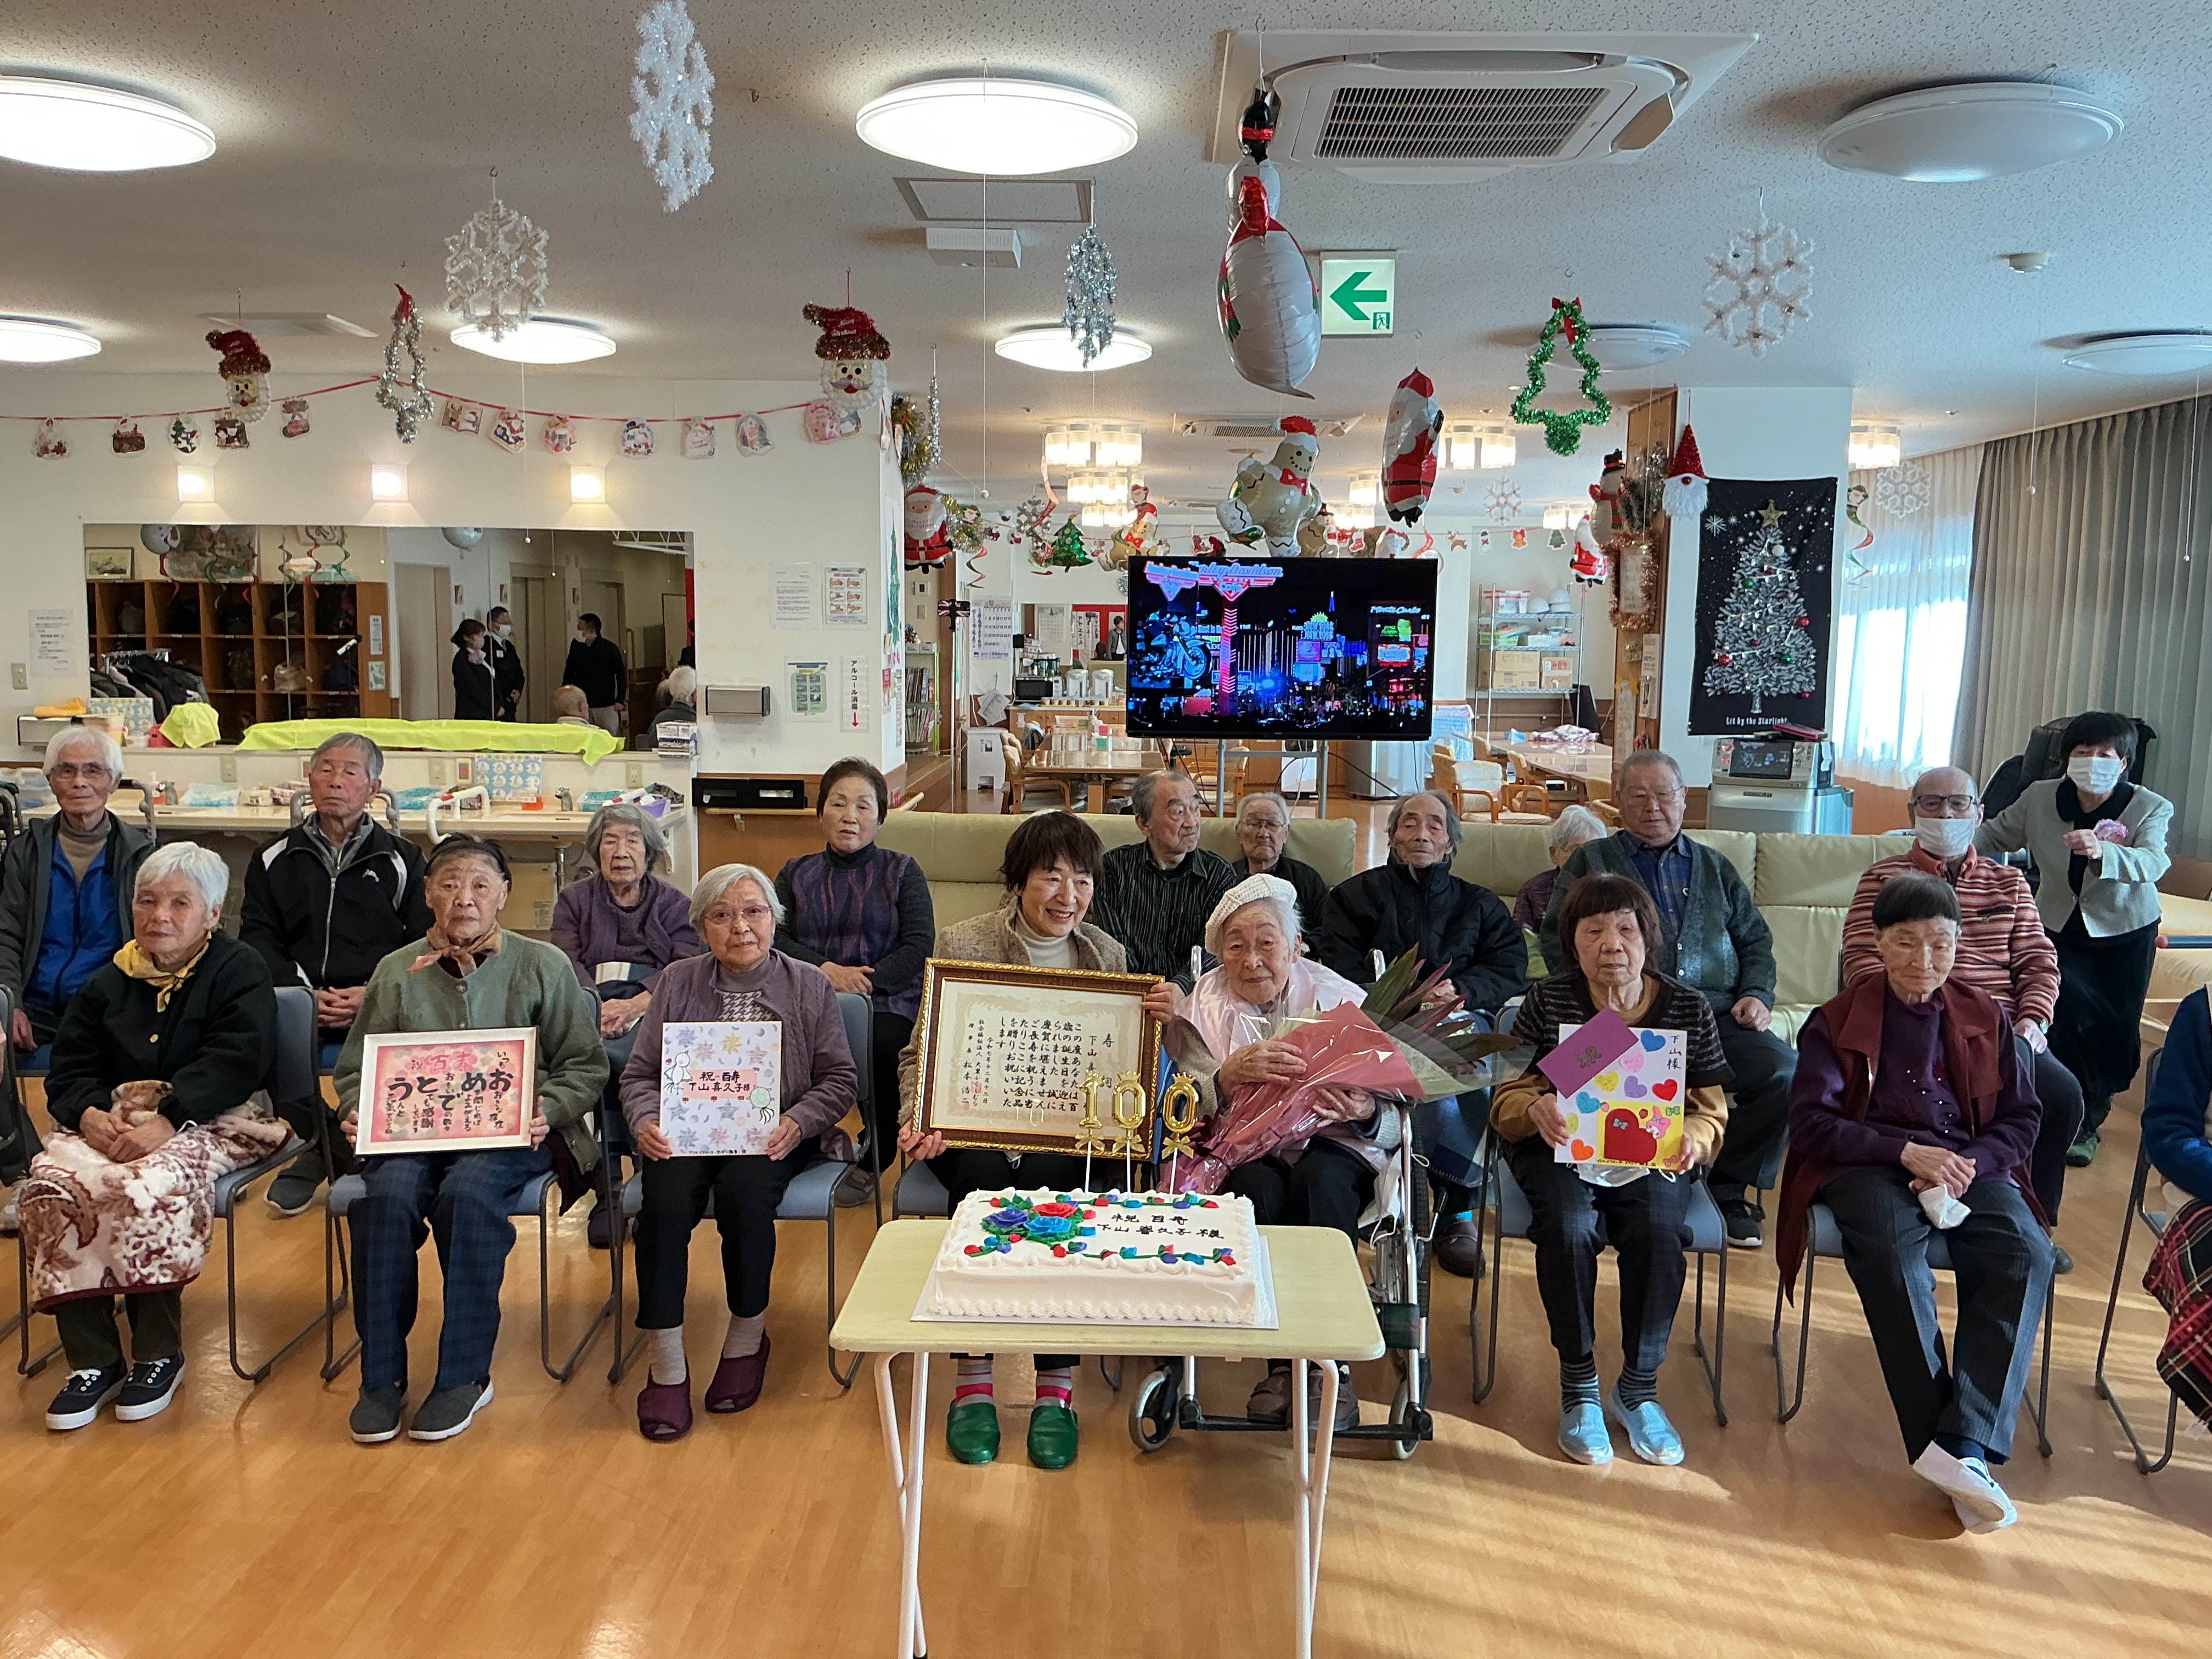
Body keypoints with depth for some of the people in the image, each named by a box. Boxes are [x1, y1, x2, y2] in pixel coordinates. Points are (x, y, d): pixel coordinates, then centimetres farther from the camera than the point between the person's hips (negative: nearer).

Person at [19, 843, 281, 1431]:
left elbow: (235, 1063, -12)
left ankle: (159, 1353, -17)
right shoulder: (109, 982, 19)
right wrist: (89, 1113, -12)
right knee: (50, 1184, -25)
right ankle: (92, 1357, -18)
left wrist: (166, 1120, -26)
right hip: (113, 1117, 5)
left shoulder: (240, 971, 2)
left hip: (209, 1121, -5)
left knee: (148, 1187, -35)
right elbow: (69, 1069, 12)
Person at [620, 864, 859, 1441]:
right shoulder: (678, 983, 12)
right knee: (666, 1198, -31)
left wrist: (798, 1122, -15)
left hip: (770, 1137, -1)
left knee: (744, 1188, -34)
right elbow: (639, 1073, 11)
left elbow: (840, 1079, 4)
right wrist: (646, 1120, -11)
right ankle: (666, 1365, -21)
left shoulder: (811, 987, 7)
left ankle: (748, 1339, -11)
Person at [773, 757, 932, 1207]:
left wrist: (867, 981, -13)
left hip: (885, 1002, -1)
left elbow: (919, 945, 3)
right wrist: (825, 969, -12)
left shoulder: (902, 872, 16)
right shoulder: (795, 875, 22)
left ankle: (871, 1163, -9)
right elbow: (773, 937, 7)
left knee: (880, 1051, -35)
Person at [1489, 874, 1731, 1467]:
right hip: (1560, 1147, 0)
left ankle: (1639, 1386, -9)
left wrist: (1692, 1139, -19)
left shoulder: (1688, 1009, 1)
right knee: (1567, 1224, -32)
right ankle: (1578, 1385, -11)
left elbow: (1712, 1111, 5)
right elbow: (1505, 1100, -2)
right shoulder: (1549, 1001, -3)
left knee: (1658, 1227, -31)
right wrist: (1534, 1110, -26)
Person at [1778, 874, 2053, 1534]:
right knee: (1891, 1245, -36)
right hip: (1868, 1165, -2)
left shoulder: (1985, 1017, 17)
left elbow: (2021, 1117, 12)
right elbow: (1810, 1122, -1)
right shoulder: (1836, 1021, 8)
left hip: (1970, 1165, 3)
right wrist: (1907, 1153, -14)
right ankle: (1937, 1440, -34)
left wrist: (1969, 1164, -9)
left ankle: (1967, 1444, -34)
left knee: (2025, 1253, -29)